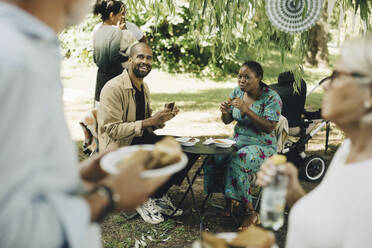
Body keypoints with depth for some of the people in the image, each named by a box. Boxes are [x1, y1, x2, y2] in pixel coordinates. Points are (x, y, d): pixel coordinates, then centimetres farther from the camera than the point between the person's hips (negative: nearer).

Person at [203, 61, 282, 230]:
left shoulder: (271, 97, -12)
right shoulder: (237, 92, 5)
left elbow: (269, 127, -21)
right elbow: (227, 121, 10)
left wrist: (247, 110, -30)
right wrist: (225, 112, -14)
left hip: (261, 145, -5)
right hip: (237, 141, 6)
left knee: (236, 163, -34)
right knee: (213, 157, -23)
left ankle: (250, 211, -19)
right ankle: (228, 199, -2)